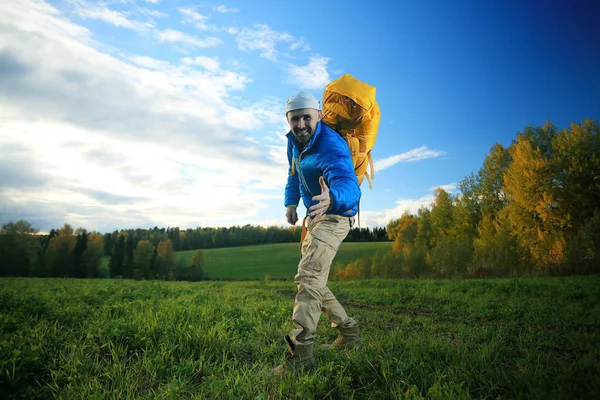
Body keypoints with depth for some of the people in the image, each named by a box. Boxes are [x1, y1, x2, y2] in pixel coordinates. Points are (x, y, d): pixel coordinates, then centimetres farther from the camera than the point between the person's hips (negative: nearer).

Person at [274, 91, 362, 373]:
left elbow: (348, 185, -47)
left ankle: (300, 354, -25)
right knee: (313, 281, 15)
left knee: (308, 278, -24)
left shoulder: (331, 147, -29)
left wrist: (332, 198, -69)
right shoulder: (294, 140, 0)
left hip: (334, 216, -9)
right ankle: (348, 334, 28)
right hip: (315, 216, 10)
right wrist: (291, 202, 10)